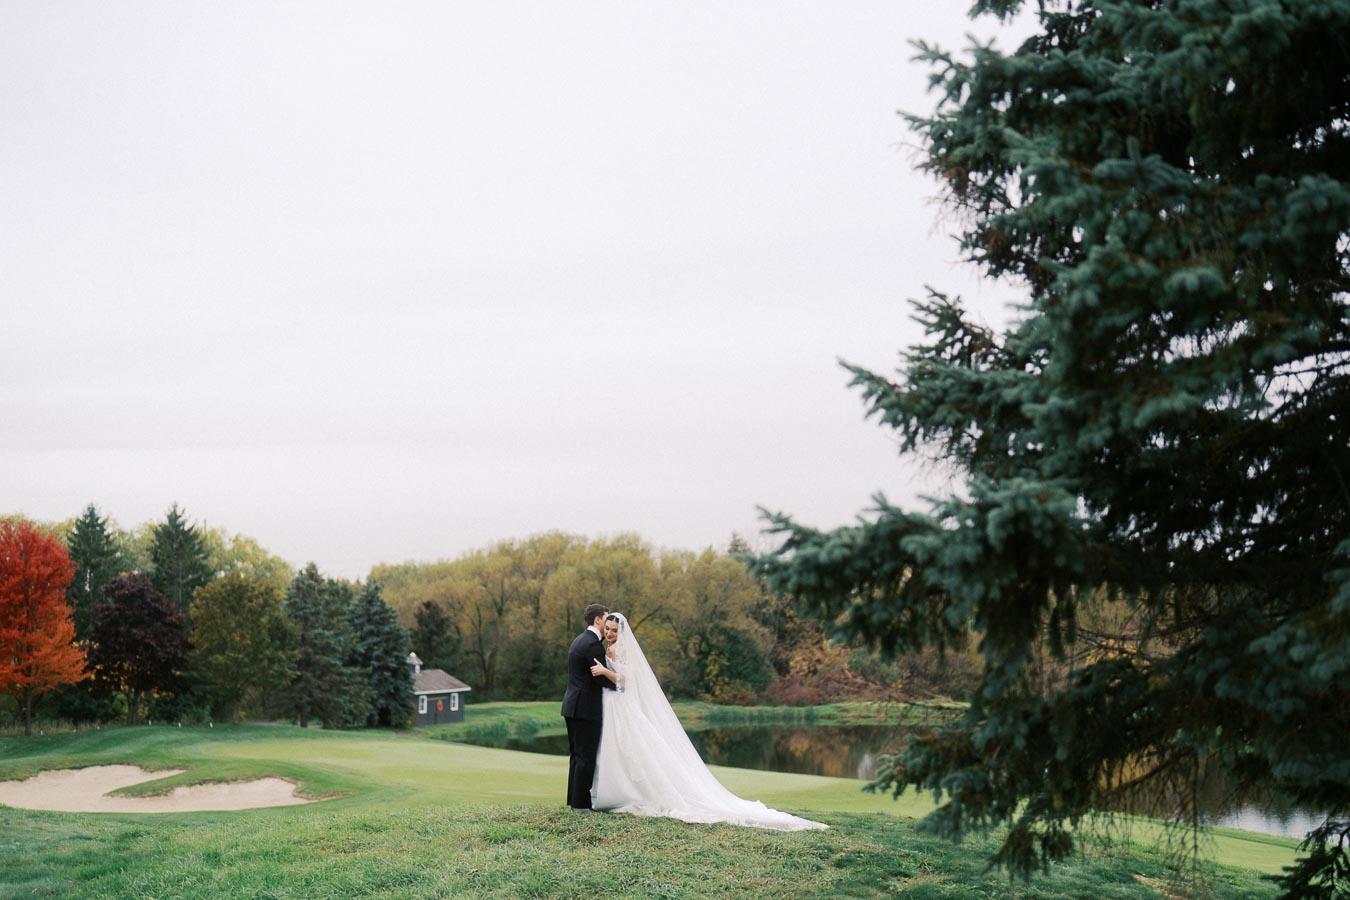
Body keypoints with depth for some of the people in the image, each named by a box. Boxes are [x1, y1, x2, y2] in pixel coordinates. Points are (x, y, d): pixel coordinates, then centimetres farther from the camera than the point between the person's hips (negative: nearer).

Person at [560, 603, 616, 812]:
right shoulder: (593, 644, -16)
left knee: (576, 755, 15)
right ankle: (581, 803, -1)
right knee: (586, 757, -4)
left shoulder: (579, 640, 15)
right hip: (587, 708, -10)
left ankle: (574, 799, 20)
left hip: (572, 706, 10)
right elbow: (602, 679, -16)